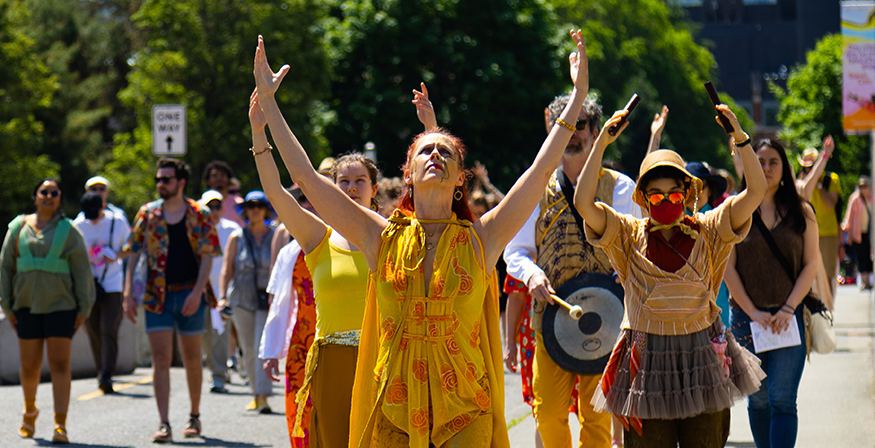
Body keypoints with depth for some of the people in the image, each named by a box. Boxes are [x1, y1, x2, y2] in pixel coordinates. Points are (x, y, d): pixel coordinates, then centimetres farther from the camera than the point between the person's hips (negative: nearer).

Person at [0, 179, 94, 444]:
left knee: (60, 364, -8)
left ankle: (60, 426, -11)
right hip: (27, 305, 2)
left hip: (60, 305, -2)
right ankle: (29, 410, 34)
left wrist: (84, 308, -4)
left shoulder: (68, 230, 3)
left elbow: (82, 270, 2)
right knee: (29, 365, 6)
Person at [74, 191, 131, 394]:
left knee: (109, 329, -12)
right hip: (88, 284, 2)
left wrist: (116, 255, -10)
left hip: (113, 284, -2)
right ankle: (101, 371, 18)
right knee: (93, 331, 4)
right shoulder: (78, 225, -1)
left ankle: (106, 375, -16)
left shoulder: (118, 222, -3)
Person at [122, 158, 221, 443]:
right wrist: (128, 293, -3)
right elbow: (134, 255, 5)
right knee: (160, 359, -7)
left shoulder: (199, 216, 0)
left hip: (190, 295, -1)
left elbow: (207, 256, -4)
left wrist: (197, 292, -16)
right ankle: (164, 425, -10)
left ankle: (194, 417, 26)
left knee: (192, 359, 10)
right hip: (157, 295, 1)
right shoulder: (147, 214, 5)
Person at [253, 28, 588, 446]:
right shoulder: (382, 238, 6)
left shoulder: (481, 240, 4)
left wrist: (577, 98, 2)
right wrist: (268, 103, 6)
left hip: (465, 413, -1)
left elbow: (541, 169, 3)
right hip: (394, 412, 1)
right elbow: (306, 176, 6)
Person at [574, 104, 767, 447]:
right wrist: (600, 145, -14)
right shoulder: (630, 236, 1)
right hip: (647, 361, -1)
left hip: (702, 356, 1)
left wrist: (741, 139, -15)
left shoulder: (707, 232, 3)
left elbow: (755, 191, -4)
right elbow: (583, 203, -11)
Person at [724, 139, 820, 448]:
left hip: (790, 317, -1)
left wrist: (788, 309, -8)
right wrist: (752, 312, -7)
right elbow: (728, 267, 1)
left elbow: (811, 264, 3)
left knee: (782, 400, -10)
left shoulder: (801, 212, 5)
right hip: (747, 317, 1)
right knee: (758, 400, 6)